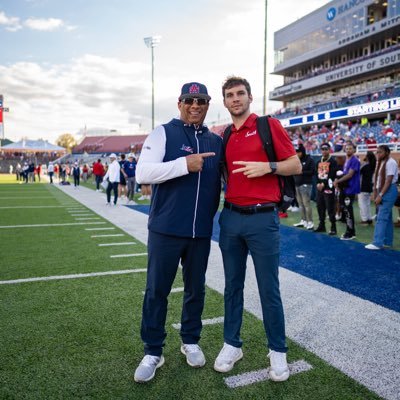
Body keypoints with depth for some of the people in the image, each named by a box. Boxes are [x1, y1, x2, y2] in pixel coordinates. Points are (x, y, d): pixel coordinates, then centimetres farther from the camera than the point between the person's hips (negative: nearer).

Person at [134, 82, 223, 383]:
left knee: (196, 289, 15)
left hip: (202, 231, 4)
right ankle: (153, 352, 22)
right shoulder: (163, 133, -4)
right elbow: (143, 173, -15)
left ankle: (191, 342, 34)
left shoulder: (216, 141, 10)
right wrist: (185, 164, -24)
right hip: (166, 228, -4)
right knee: (157, 291, 5)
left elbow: (222, 179, 19)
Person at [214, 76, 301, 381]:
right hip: (231, 218, 5)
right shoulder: (225, 137, 14)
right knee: (233, 285, 12)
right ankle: (232, 344, 27)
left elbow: (295, 166, -3)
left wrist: (267, 167, -17)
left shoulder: (269, 125, -1)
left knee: (269, 290, 4)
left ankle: (278, 351, 22)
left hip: (263, 219, -5)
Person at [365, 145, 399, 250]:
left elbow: (388, 181, -18)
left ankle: (378, 243, -10)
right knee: (387, 217, 13)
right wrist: (376, 193, 7)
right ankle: (387, 241, 20)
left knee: (382, 218, -11)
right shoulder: (381, 163, 13)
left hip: (389, 191, -9)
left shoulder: (390, 162, -13)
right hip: (382, 191, 9)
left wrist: (380, 195, -19)